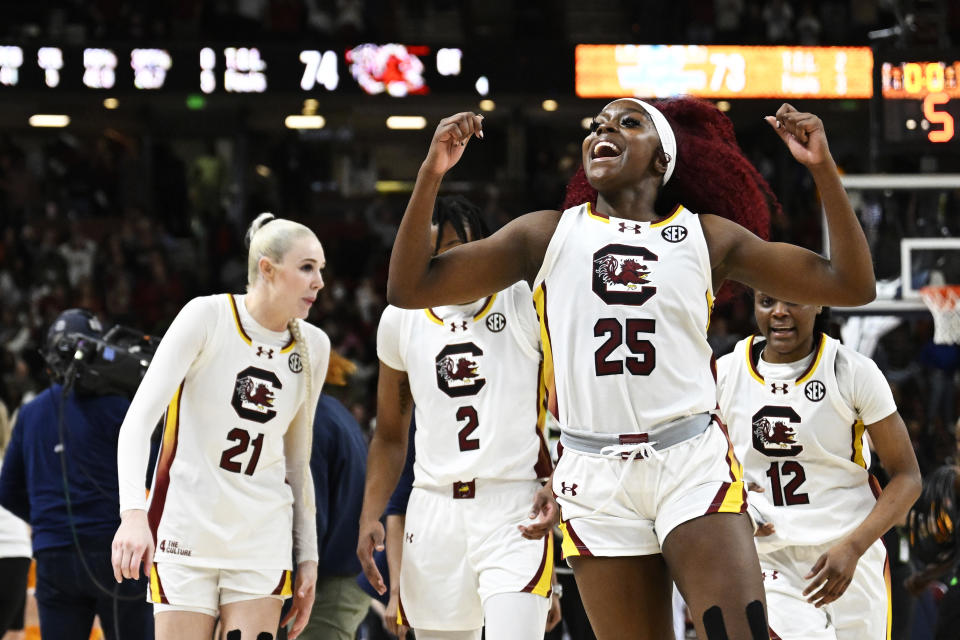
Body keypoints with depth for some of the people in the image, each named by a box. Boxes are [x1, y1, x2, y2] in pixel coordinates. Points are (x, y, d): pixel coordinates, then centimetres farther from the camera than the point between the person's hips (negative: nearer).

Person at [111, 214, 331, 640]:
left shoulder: (313, 346, 5)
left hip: (263, 539, 4)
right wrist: (133, 512, -30)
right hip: (187, 535, -4)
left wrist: (308, 557, 15)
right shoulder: (207, 317, -9)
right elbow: (138, 421, -16)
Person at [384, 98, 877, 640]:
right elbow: (409, 288, 7)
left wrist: (823, 167, -2)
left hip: (693, 463, -1)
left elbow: (853, 286, 7)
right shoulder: (549, 234, 11)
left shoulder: (708, 237, 10)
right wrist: (431, 174, -4)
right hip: (597, 476, 1)